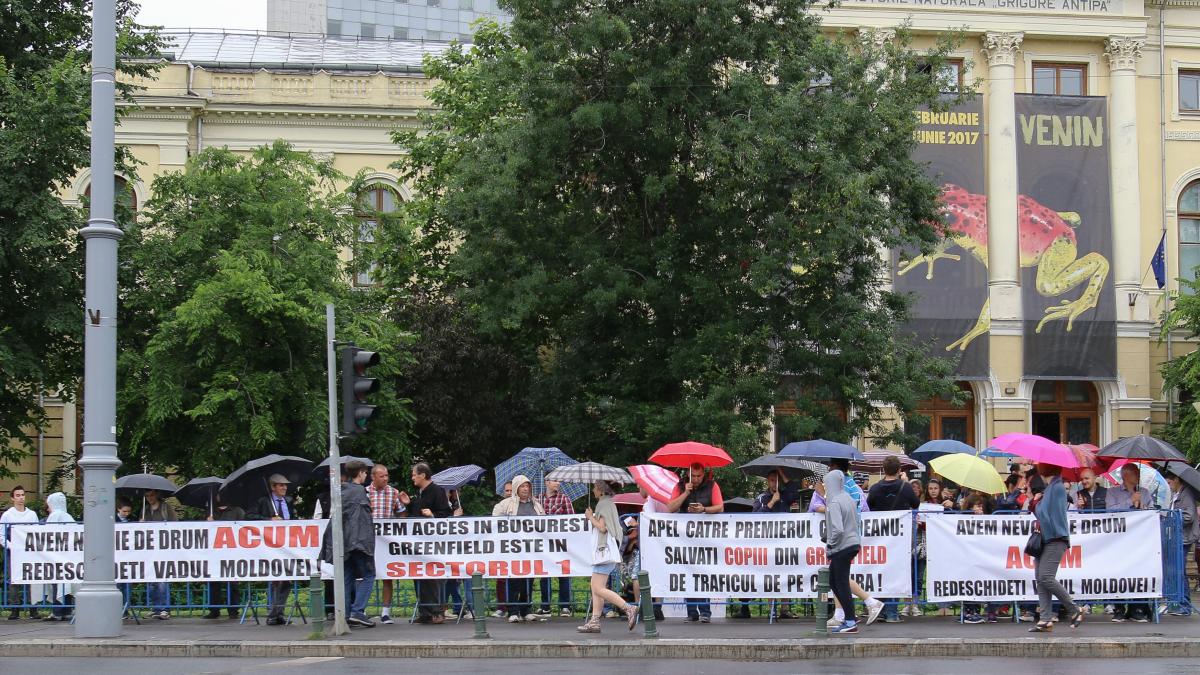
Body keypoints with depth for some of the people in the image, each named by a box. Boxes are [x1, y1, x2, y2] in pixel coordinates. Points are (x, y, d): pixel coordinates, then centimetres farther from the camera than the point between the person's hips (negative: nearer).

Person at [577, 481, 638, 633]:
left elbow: (602, 527, -18)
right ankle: (594, 622, 8)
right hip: (603, 551, 11)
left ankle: (629, 609, -19)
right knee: (595, 587, 9)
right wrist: (591, 518, 15)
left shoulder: (605, 503, -11)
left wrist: (591, 517, -4)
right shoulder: (608, 503, 20)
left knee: (598, 589, -14)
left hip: (605, 550, -11)